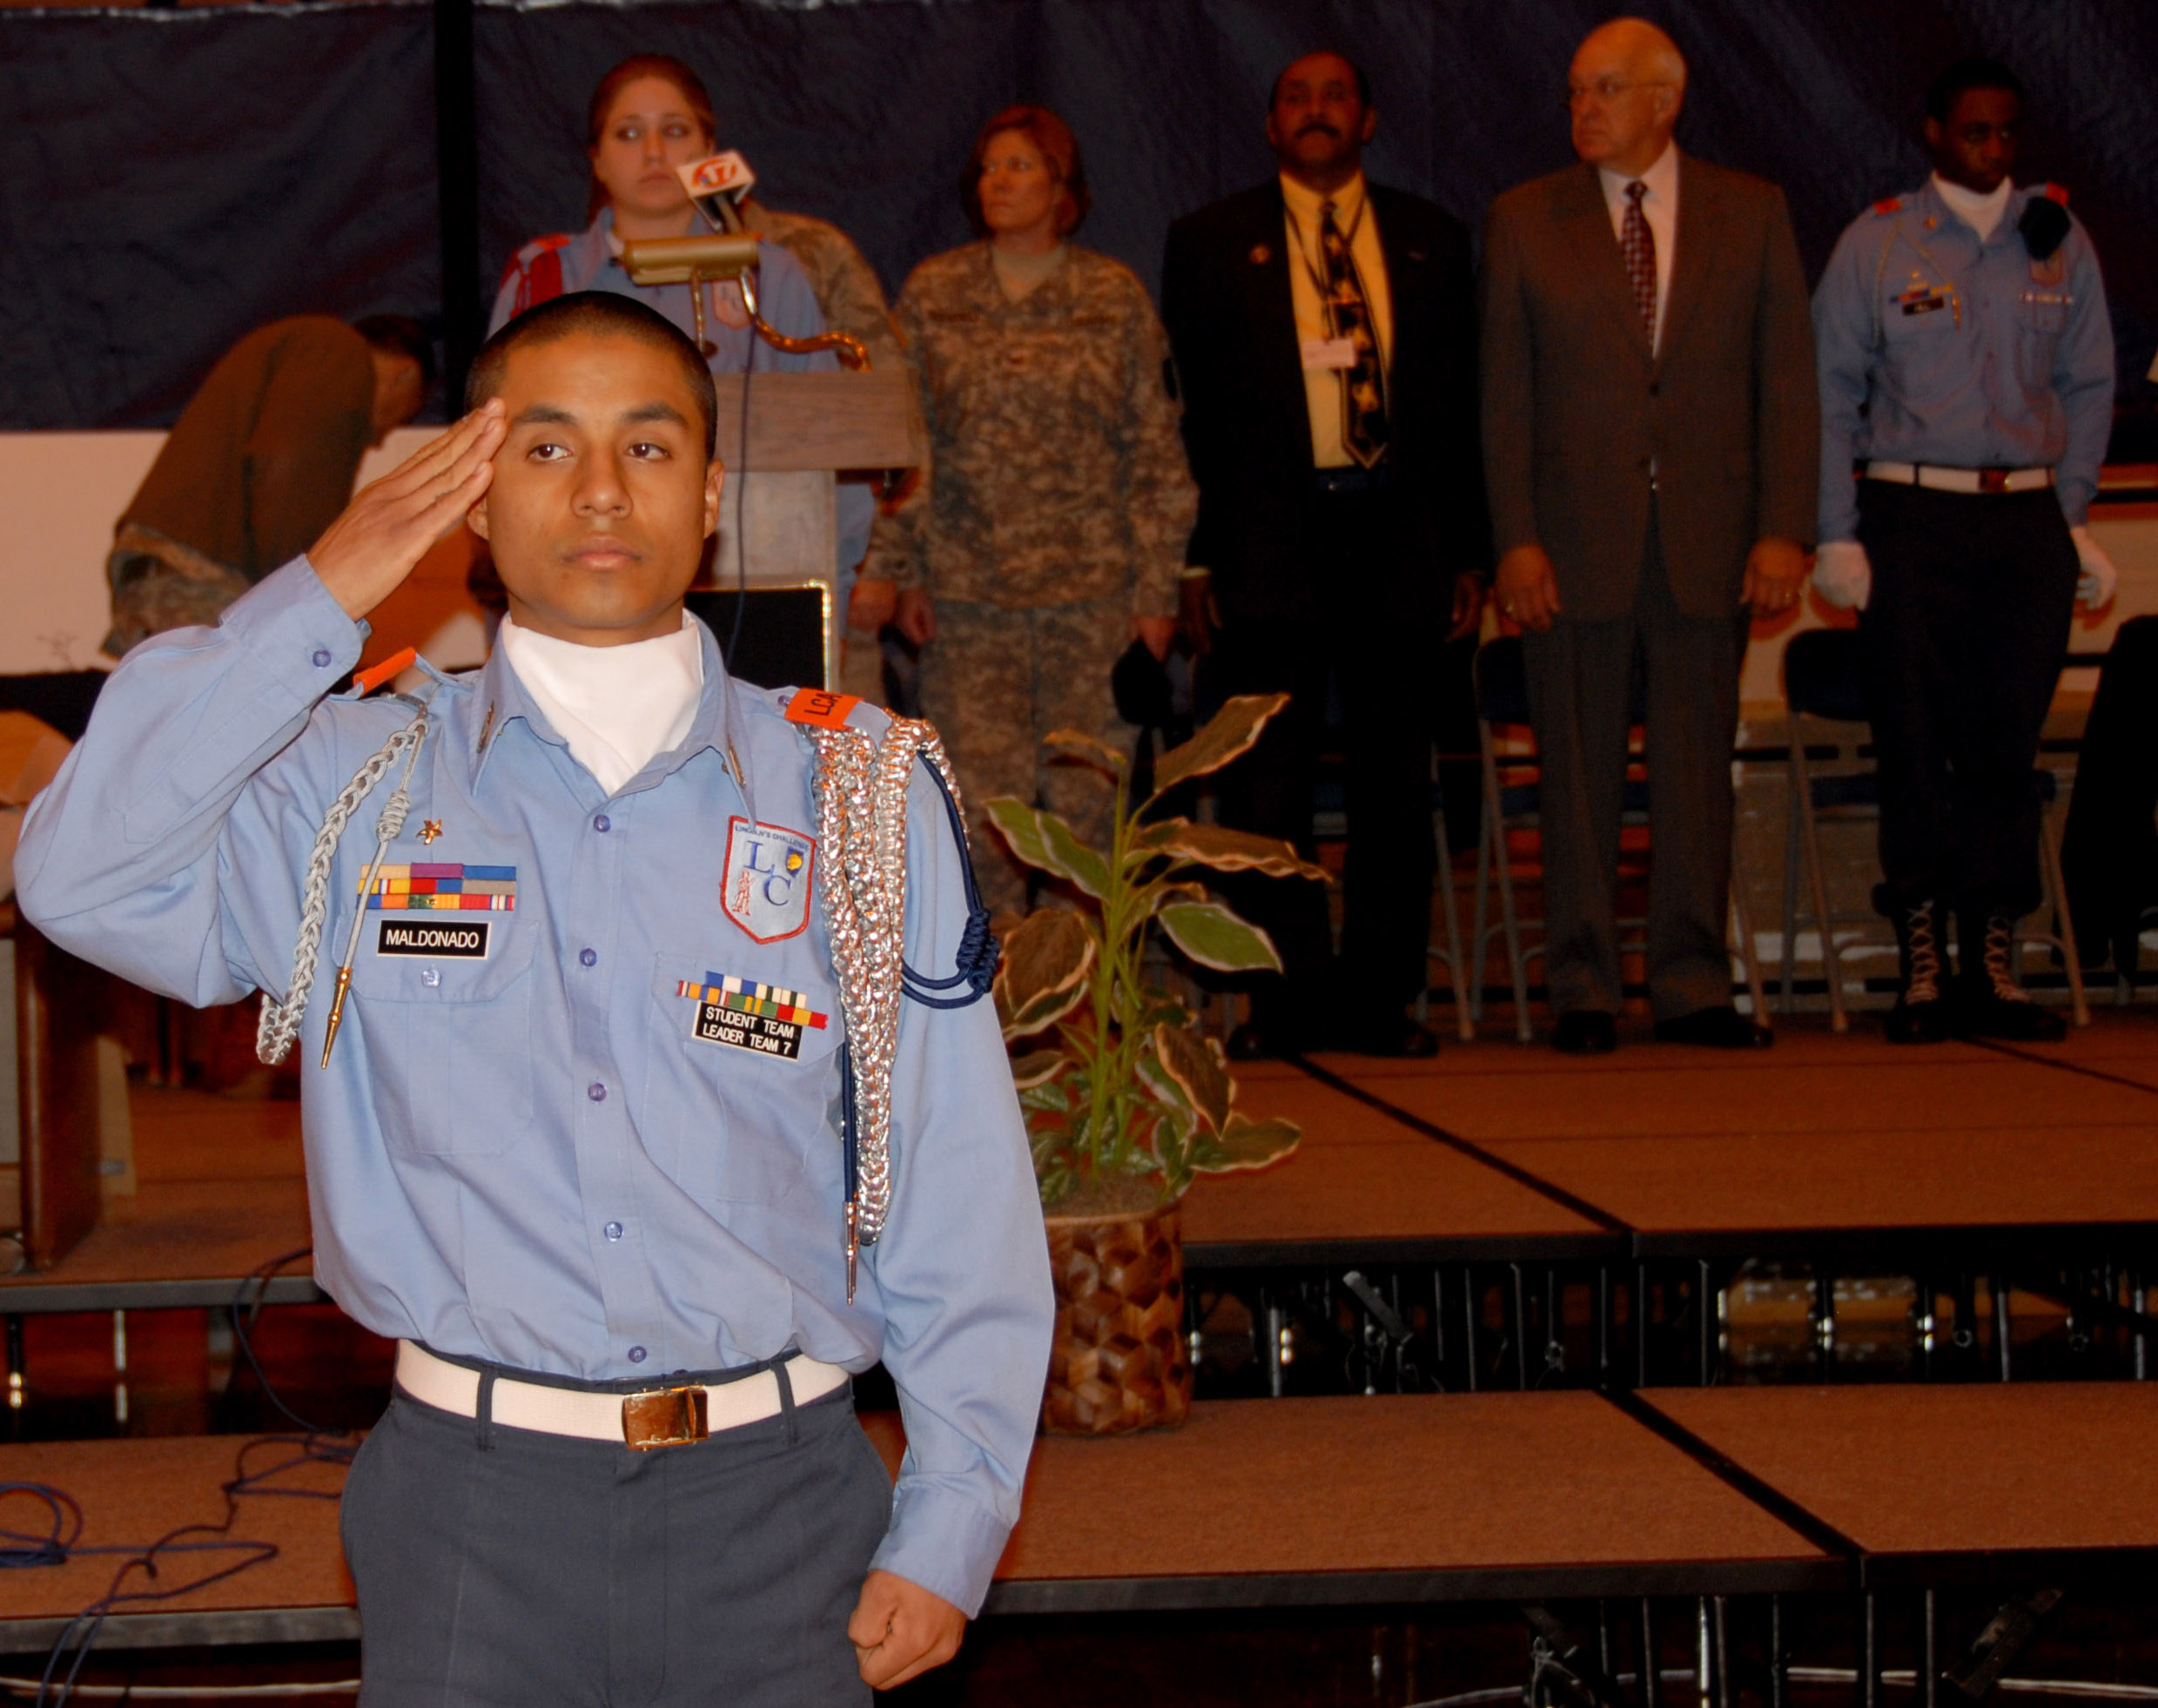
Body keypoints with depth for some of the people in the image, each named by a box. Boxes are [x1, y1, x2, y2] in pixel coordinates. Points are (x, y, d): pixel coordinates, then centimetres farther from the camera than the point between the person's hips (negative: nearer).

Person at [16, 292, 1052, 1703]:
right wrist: (316, 605, -9)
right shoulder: (358, 787, 6)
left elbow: (959, 1178, 2)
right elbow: (85, 879, -11)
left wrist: (949, 1527, -2)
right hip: (471, 1505, 0)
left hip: (776, 1497, 0)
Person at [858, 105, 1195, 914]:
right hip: (968, 589, 1)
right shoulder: (932, 292, 7)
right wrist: (902, 573, 1)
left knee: (1089, 799, 0)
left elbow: (1155, 452, 4)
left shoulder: (1115, 296, 5)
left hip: (1093, 585, -1)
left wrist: (1156, 589, -1)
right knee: (980, 801, -2)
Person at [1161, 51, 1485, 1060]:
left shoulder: (1430, 242, 12)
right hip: (1267, 541, -2)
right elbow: (1187, 407, 5)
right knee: (1266, 784, -1)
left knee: (1394, 778, 4)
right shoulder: (1211, 243, 8)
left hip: (1395, 533, 2)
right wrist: (1192, 558, -2)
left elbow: (1459, 402, 13)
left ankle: (1378, 996, 11)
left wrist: (1465, 552, 6)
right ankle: (1282, 1001, 8)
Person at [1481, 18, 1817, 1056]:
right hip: (1577, 540, -1)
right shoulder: (1524, 222, 5)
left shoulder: (1752, 213, 7)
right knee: (1578, 774, 3)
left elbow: (1787, 382, 4)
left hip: (1710, 541, 1)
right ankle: (1583, 991, 11)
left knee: (1698, 769, 5)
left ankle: (1692, 987, 13)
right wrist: (1515, 539, -6)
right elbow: (1504, 396, 3)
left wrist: (1784, 529, -5)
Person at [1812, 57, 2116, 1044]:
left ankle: (1992, 965, 9)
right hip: (1912, 517, -2)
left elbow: (2088, 388, 15)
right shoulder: (1876, 243, 3)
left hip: (2027, 519, 2)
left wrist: (2072, 517, 7)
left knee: (2010, 744, 3)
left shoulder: (2059, 242, 10)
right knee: (1916, 743, -4)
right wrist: (1837, 536, -3)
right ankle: (1921, 970, 2)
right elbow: (1830, 394, 3)